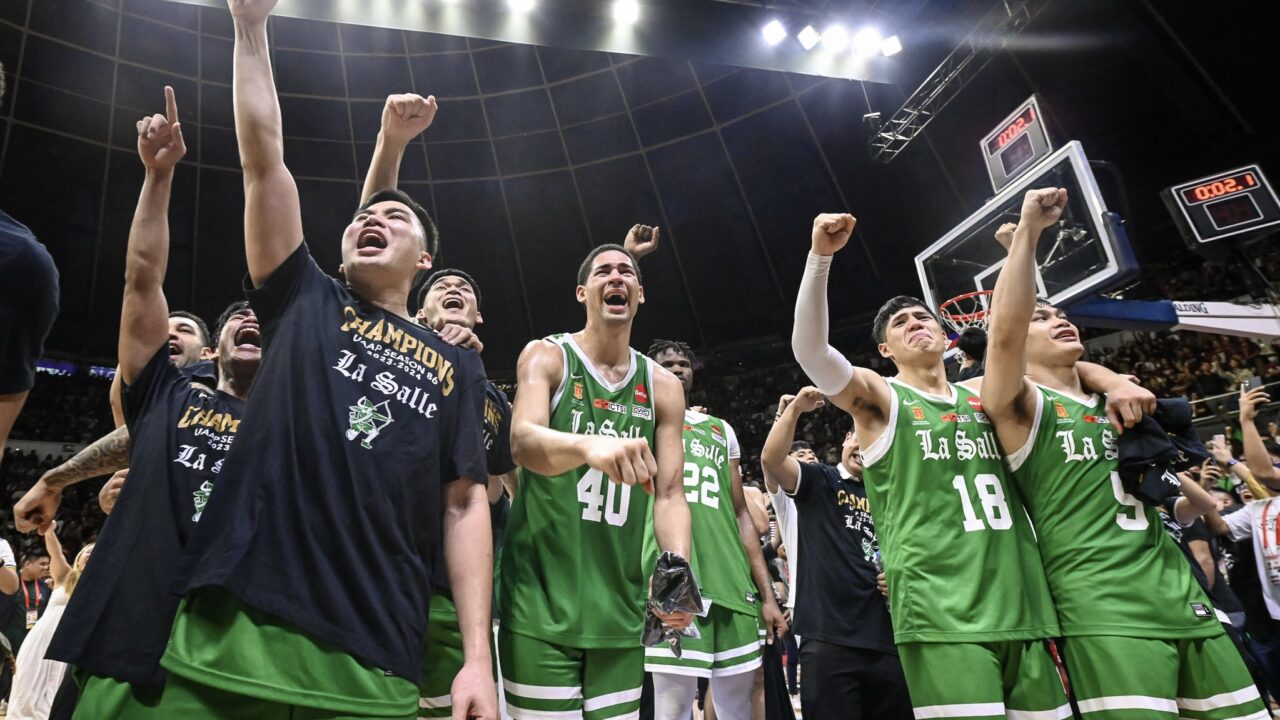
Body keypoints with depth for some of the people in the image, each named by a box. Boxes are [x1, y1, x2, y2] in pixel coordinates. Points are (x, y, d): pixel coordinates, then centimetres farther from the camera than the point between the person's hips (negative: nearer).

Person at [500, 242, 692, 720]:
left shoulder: (663, 386, 7)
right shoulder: (546, 356, -2)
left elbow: (670, 494, 3)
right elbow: (523, 442, -21)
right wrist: (590, 445, -43)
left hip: (620, 609, 4)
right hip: (541, 602, -3)